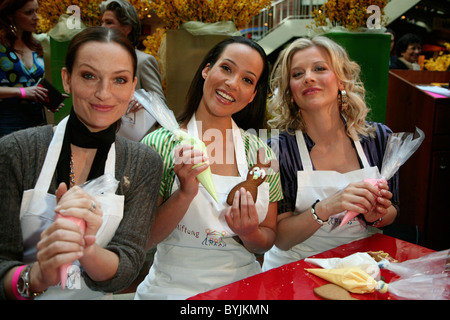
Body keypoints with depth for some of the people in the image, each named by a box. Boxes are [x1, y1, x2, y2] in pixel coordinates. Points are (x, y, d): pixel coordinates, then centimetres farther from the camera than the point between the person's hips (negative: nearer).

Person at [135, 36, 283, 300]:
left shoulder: (260, 151, 0)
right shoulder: (160, 144, -7)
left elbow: (268, 239, 8)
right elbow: (143, 240, -7)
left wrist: (250, 234, -12)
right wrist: (185, 193, -20)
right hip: (175, 289, -2)